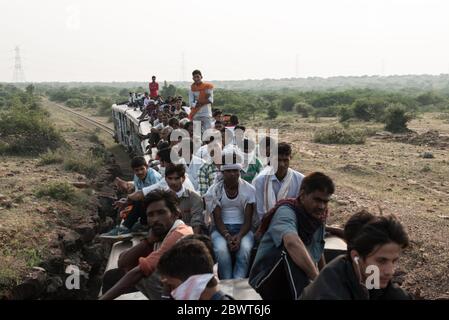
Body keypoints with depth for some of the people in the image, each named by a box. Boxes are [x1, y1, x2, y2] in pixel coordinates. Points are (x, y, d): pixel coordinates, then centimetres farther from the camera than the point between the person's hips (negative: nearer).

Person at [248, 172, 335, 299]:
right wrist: (318, 278, -48)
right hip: (267, 282, -7)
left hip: (296, 284, 8)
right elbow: (292, 243, -44)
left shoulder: (318, 219, 4)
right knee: (290, 253, -35)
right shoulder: (286, 211, -21)